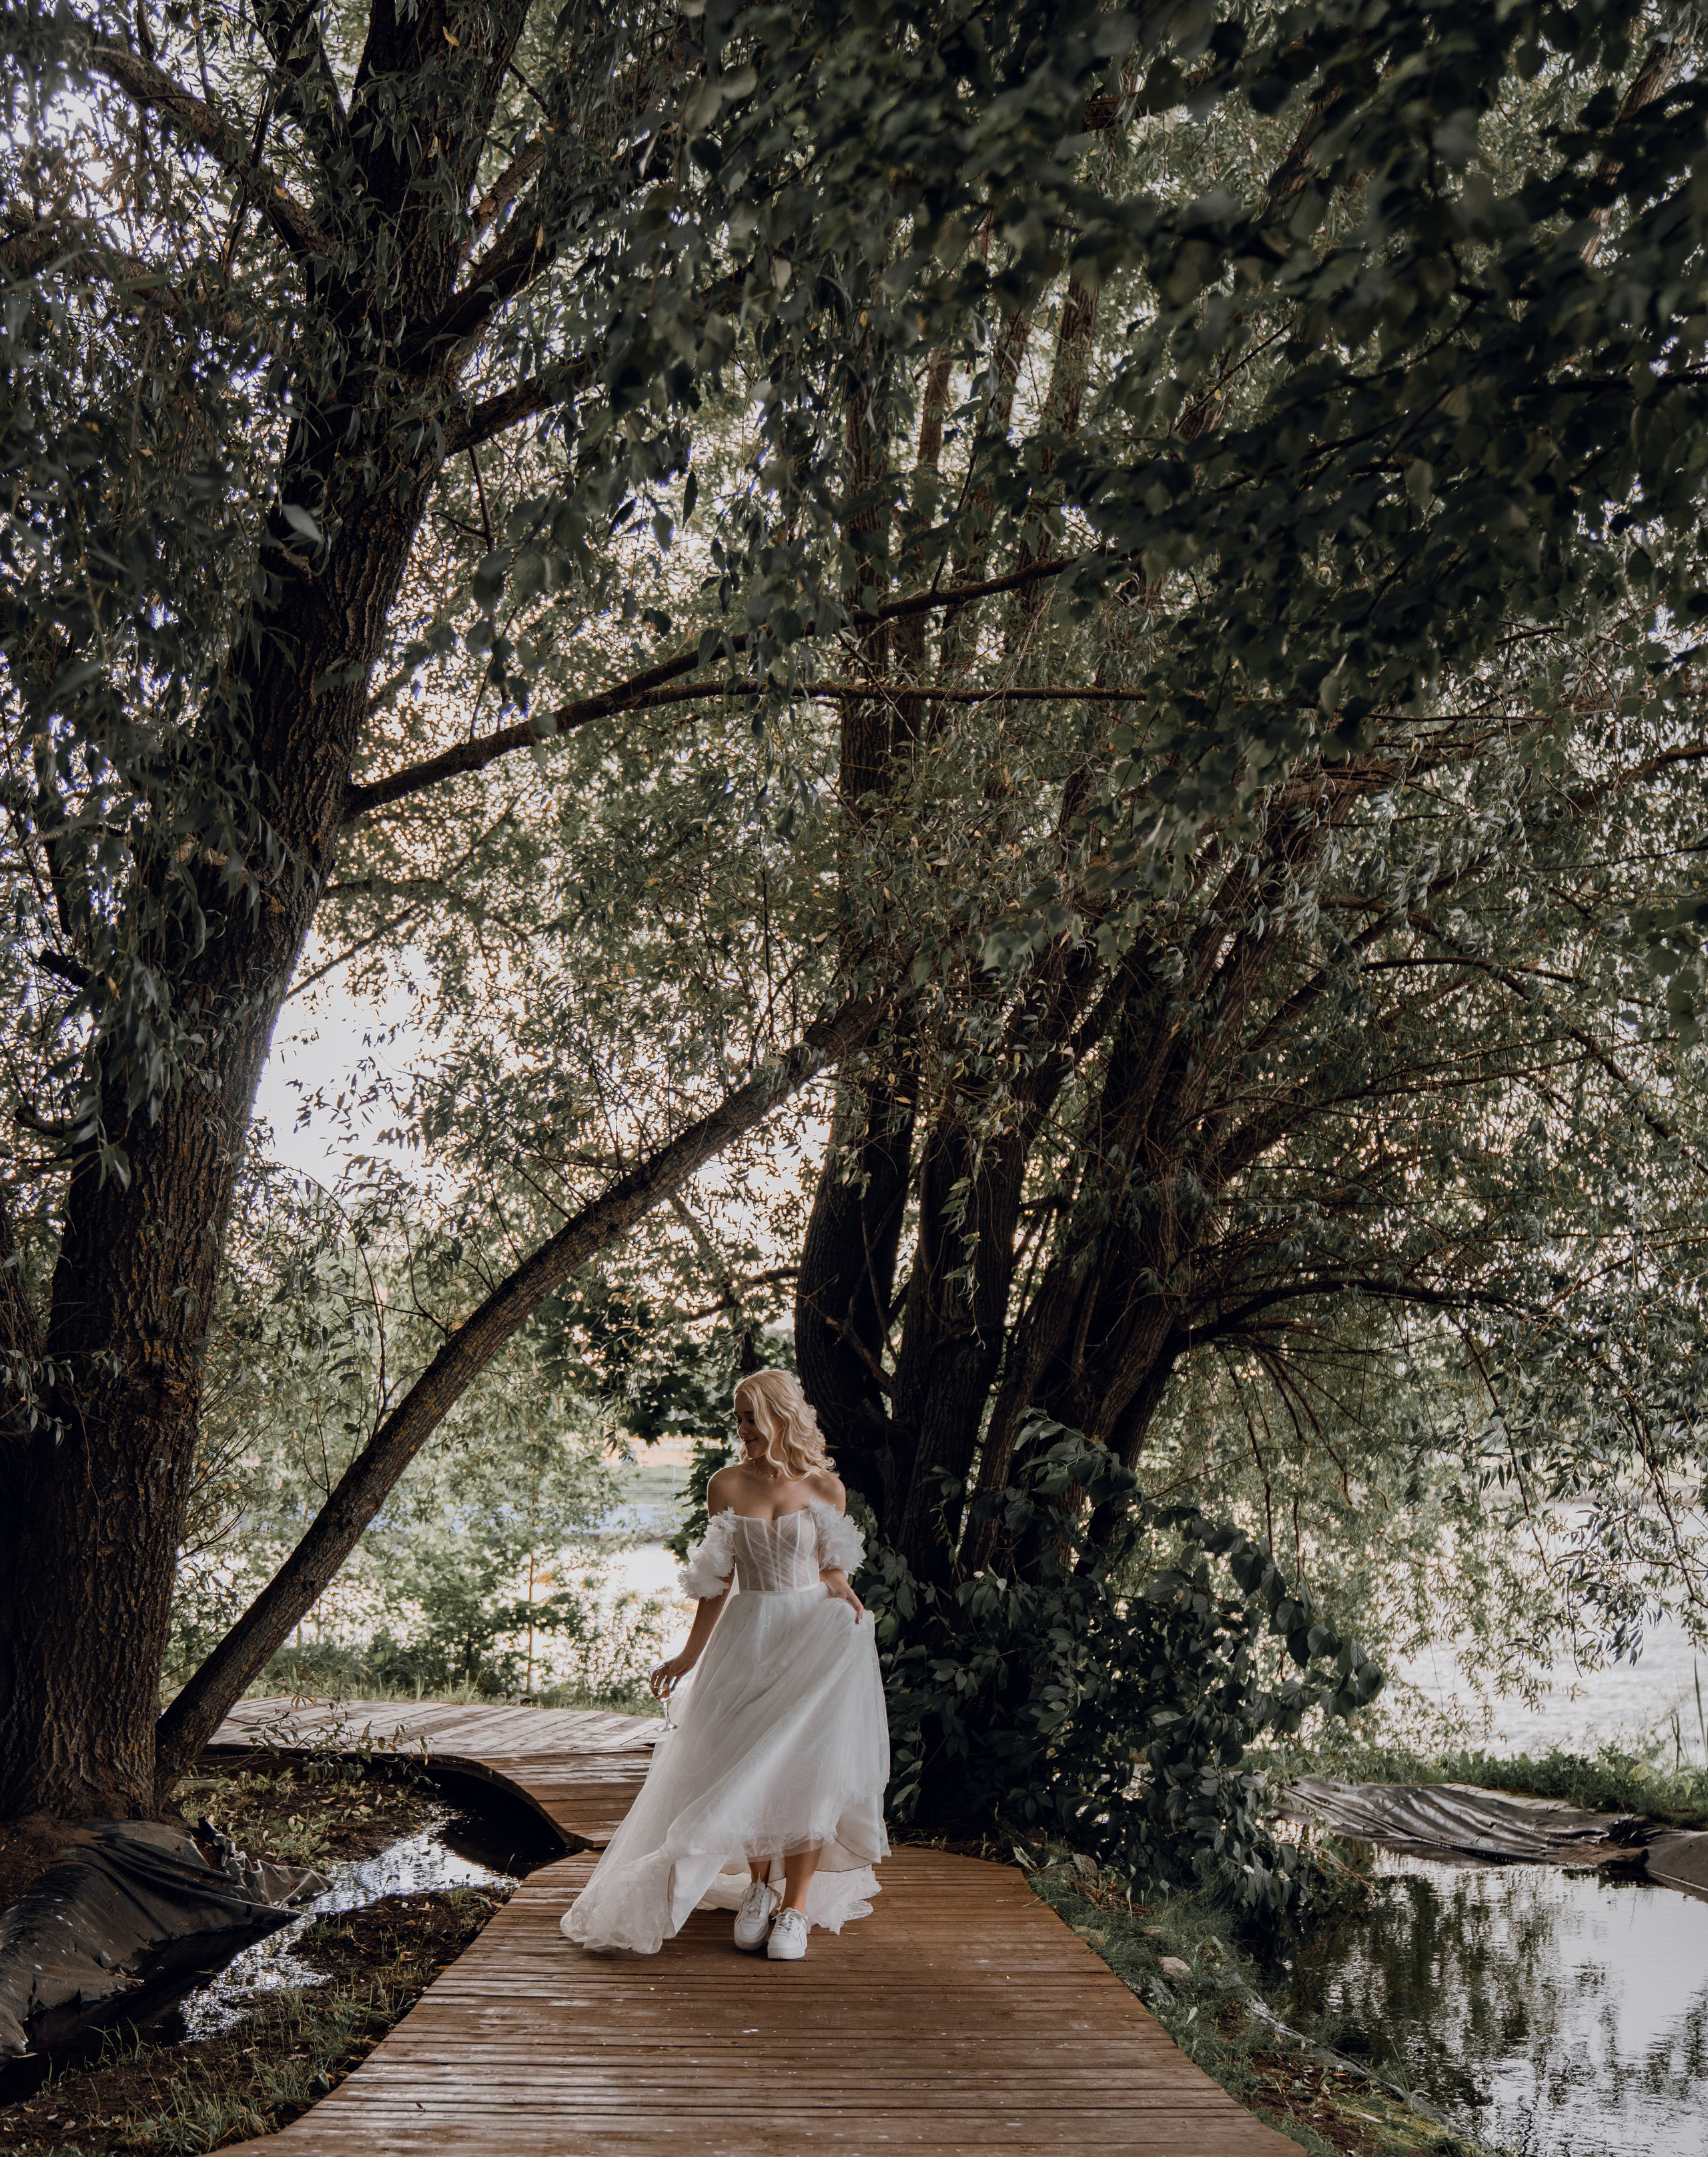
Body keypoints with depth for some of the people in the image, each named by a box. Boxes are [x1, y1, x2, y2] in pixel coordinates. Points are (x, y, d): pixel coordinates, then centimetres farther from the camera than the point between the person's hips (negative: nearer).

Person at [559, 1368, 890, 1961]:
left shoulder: (826, 1488, -1)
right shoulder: (725, 1485, 0)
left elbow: (834, 1570, 11)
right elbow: (718, 1580, 5)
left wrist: (845, 1600, -11)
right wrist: (692, 1653, 5)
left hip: (817, 1635, -1)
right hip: (748, 1639, 1)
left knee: (810, 1764, -7)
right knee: (747, 1764, -1)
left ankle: (796, 1905, 3)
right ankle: (759, 1888, 21)